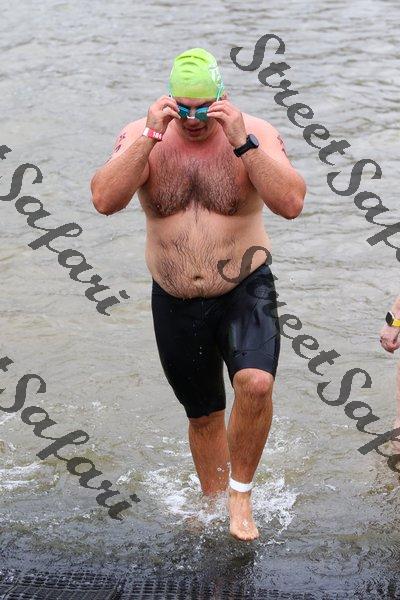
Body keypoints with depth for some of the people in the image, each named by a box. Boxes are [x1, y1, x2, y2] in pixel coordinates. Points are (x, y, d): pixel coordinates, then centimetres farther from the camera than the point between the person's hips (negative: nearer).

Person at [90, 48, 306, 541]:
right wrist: (149, 138, -28)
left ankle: (241, 492, -4)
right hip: (175, 302, 2)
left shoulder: (254, 133, -9)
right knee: (203, 415, 15)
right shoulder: (141, 135, -5)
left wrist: (242, 143, -30)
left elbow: (291, 204, -23)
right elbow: (104, 200, -21)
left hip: (245, 291, -2)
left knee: (256, 383, -27)